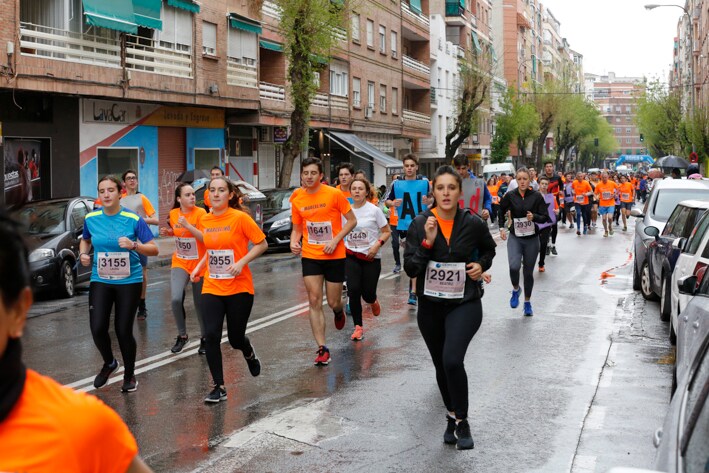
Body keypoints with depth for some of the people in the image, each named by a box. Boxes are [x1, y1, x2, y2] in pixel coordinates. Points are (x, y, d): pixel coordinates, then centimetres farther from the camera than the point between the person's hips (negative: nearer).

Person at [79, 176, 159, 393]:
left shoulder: (134, 219, -10)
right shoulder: (91, 219, -1)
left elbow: (154, 250, -10)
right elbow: (85, 240, 21)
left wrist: (134, 245, -27)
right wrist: (83, 253, 0)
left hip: (129, 281, -2)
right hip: (100, 281, 3)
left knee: (123, 331, -1)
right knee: (97, 328, -7)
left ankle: (129, 375, 24)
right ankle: (109, 363, 25)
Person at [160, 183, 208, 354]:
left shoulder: (200, 213, -14)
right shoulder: (173, 214, 0)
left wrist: (188, 226, -29)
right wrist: (167, 232, -1)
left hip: (199, 264, -3)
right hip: (180, 263, 3)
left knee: (200, 304, 6)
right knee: (176, 299, -17)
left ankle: (204, 338, 27)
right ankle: (182, 335, 4)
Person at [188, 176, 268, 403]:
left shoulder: (240, 218, -11)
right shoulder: (204, 221, 5)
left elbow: (262, 244, -7)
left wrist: (242, 262, -19)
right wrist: (199, 267, 6)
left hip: (239, 288, -3)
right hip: (211, 288, 3)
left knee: (236, 339, 6)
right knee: (211, 336, -10)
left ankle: (249, 352, 45)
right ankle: (219, 387, 4)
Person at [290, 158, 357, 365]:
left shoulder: (334, 194, -10)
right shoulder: (297, 200, 1)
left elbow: (352, 220, -5)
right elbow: (296, 228, 11)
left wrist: (335, 240, -16)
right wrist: (294, 242, -11)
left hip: (334, 256, -2)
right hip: (310, 256, 2)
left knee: (333, 302, 5)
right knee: (314, 302, -5)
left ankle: (339, 312, 44)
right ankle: (322, 348, 1)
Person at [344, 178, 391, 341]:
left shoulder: (374, 210, -6)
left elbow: (387, 232, -2)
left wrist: (377, 245, -17)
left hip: (371, 258, -2)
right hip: (351, 256, 2)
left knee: (367, 293, -1)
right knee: (353, 291, -12)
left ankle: (373, 301, 39)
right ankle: (358, 327, 2)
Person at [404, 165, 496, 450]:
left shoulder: (473, 224, -7)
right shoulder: (420, 224, -8)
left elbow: (488, 249, 15)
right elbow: (410, 270, -12)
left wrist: (481, 265, -5)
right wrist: (428, 242, -24)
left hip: (465, 304, -2)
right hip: (430, 306, 2)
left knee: (452, 360, -21)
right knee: (441, 365, 16)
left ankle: (461, 420, 0)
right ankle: (452, 416, 39)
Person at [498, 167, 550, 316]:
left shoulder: (536, 196, -8)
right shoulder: (510, 196, -6)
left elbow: (545, 217, -5)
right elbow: (501, 211, 12)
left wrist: (534, 217, -23)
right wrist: (502, 228, 4)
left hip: (532, 239, 0)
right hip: (515, 238, 0)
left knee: (529, 271, 9)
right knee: (514, 266, -22)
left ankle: (527, 302, 28)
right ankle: (516, 289, 10)